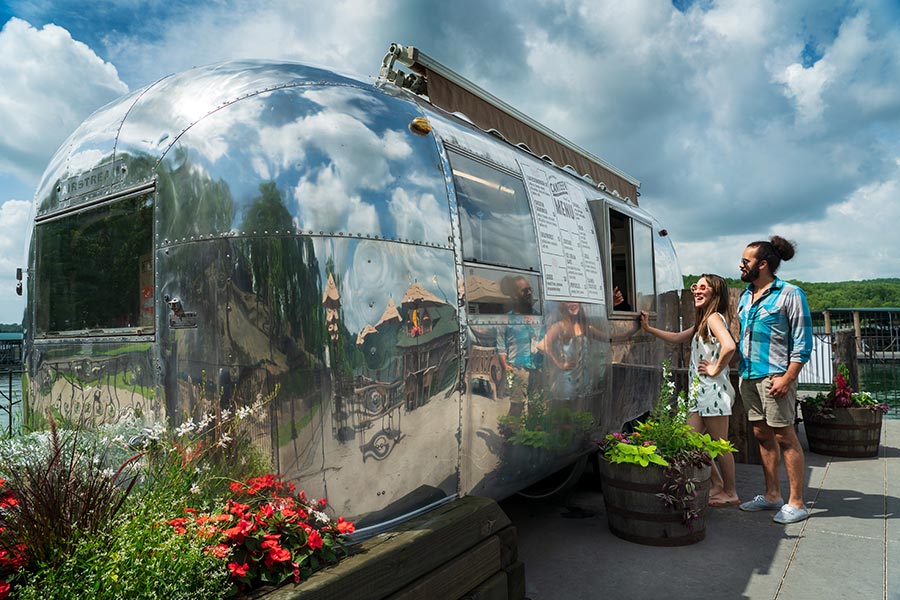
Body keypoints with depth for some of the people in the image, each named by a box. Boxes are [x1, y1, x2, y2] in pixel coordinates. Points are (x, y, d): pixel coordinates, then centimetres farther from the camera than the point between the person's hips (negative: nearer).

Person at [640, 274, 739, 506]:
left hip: (713, 391, -9)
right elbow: (677, 338, 25)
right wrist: (648, 328, 20)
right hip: (700, 392, 9)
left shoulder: (714, 317, -12)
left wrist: (715, 369, -17)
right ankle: (717, 484, 24)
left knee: (720, 443, 3)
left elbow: (729, 346, -29)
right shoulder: (702, 321, 17)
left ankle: (730, 492, 17)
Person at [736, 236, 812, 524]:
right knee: (762, 435, 12)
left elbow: (802, 342, -10)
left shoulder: (789, 294, -7)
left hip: (774, 376, -7)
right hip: (748, 376, 7)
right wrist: (739, 367, 12)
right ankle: (772, 495, 23)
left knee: (784, 437, -1)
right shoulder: (746, 296, 14)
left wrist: (787, 378, -17)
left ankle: (796, 503, 9)